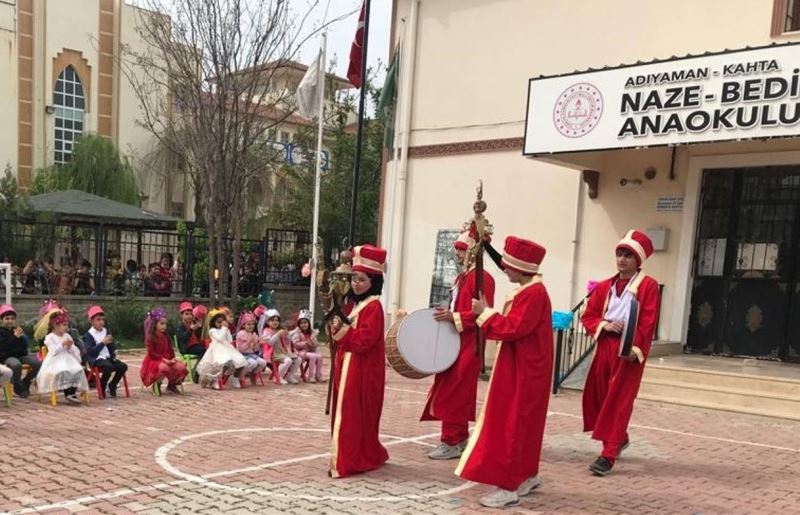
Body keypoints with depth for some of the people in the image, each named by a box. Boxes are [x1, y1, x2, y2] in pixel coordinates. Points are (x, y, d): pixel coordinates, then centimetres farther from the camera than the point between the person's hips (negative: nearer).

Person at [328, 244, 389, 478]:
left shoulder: (373, 307, -15)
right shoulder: (353, 304, 14)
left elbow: (363, 341, -22)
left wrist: (341, 328, -17)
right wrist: (337, 327, -2)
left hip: (362, 370, -10)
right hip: (348, 367, 10)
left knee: (354, 414, -7)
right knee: (347, 413, 15)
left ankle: (349, 462, -1)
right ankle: (368, 456, 28)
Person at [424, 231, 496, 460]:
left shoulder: (482, 278, -13)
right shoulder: (461, 277, 17)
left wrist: (454, 318, -24)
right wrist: (446, 315, 11)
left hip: (468, 345, -10)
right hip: (455, 342, 10)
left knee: (452, 393, -7)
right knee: (458, 394, 14)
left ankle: (451, 443, 0)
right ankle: (460, 438, 23)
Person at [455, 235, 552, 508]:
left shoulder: (533, 293, -20)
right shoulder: (527, 291, 13)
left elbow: (512, 329, -25)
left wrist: (485, 312, -16)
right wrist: (488, 314, 3)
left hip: (524, 373, -11)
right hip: (519, 369, 11)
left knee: (512, 425, -6)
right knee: (520, 424, 18)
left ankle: (509, 487, 1)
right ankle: (526, 475, 30)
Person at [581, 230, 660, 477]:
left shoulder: (648, 285, -5)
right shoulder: (605, 286, 11)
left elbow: (647, 323, -12)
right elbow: (588, 316, 11)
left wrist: (635, 348, -22)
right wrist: (604, 325, -9)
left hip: (629, 351, -6)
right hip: (605, 347, 6)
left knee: (619, 401, -6)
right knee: (598, 397, 11)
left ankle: (608, 455, -3)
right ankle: (619, 439, 34)